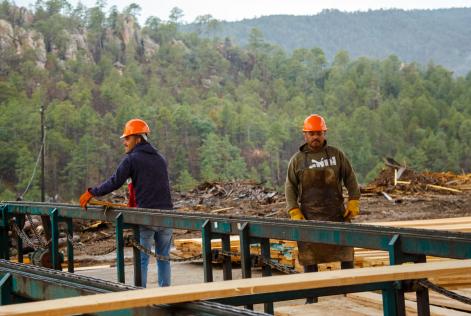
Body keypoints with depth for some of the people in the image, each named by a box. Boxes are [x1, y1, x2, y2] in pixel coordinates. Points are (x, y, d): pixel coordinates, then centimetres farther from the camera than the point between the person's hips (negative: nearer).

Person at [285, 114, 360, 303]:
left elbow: (350, 179, 9)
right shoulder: (297, 160, 5)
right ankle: (311, 299, 11)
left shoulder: (336, 155, 7)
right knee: (309, 258, 3)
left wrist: (353, 203, 0)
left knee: (346, 255, -1)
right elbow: (290, 188, 4)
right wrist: (295, 213, -5)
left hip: (336, 214, 0)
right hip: (309, 216, 0)